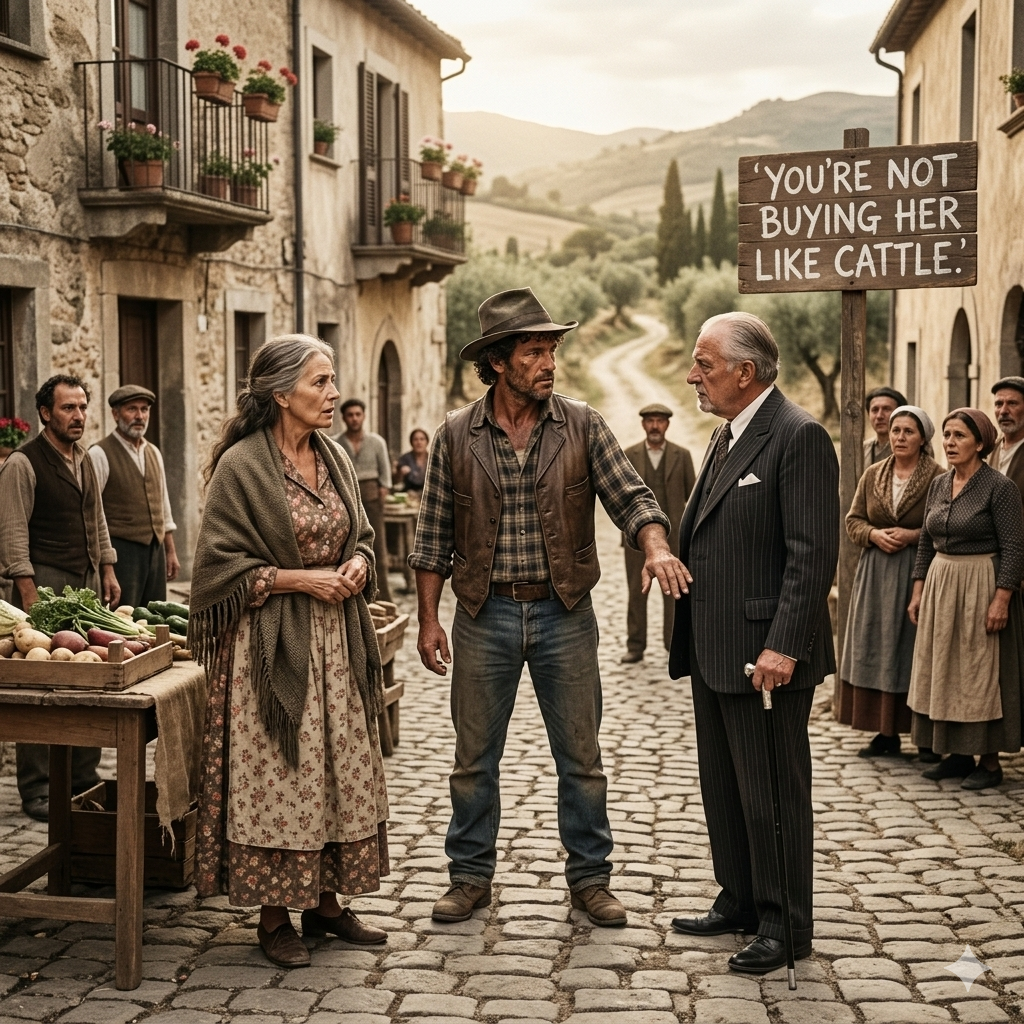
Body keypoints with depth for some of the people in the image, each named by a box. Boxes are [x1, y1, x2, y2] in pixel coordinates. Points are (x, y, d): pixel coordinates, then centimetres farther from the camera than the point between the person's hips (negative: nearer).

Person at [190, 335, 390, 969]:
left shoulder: (335, 458, 8)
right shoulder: (241, 465, -12)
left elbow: (362, 536, 19)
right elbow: (220, 562, -11)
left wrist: (357, 566, -3)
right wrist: (299, 579, -16)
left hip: (336, 638, 7)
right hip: (270, 641, -6)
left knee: (341, 771, 10)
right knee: (276, 774, -1)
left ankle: (325, 901, 23)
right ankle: (274, 916, 12)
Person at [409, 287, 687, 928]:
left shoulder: (581, 426, -2)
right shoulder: (456, 435, -1)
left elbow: (630, 496, -7)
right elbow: (434, 537, 4)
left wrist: (656, 546, -28)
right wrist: (428, 619, 1)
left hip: (564, 614, 0)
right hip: (485, 614, 0)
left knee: (581, 757, 7)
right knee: (475, 757, 9)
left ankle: (589, 878, 21)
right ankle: (471, 876, 23)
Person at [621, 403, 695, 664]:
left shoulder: (682, 455, 5)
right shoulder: (629, 455, 5)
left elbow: (692, 494, 8)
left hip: (672, 534, 0)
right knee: (637, 591, 2)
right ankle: (635, 647, 7)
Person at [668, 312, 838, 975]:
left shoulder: (799, 436, -15)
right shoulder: (727, 435, 15)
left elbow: (814, 552, -20)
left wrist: (782, 646, -24)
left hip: (766, 654, -9)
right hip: (714, 651, 10)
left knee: (773, 793, 2)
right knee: (723, 787, 18)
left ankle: (784, 927, 15)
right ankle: (739, 903, 32)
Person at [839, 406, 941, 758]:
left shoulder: (938, 478, -6)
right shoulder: (872, 475, 9)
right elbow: (853, 520, 11)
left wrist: (913, 535, -17)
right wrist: (875, 534, -7)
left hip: (919, 573, -4)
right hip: (876, 574, 5)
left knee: (917, 651, -2)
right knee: (877, 650, 4)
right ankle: (886, 732, 11)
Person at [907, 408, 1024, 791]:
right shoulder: (939, 485, 9)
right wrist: (918, 591, 10)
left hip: (981, 587, -7)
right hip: (940, 586, 7)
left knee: (982, 673, -1)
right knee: (944, 671, 10)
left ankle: (990, 762, 8)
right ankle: (958, 755, 20)